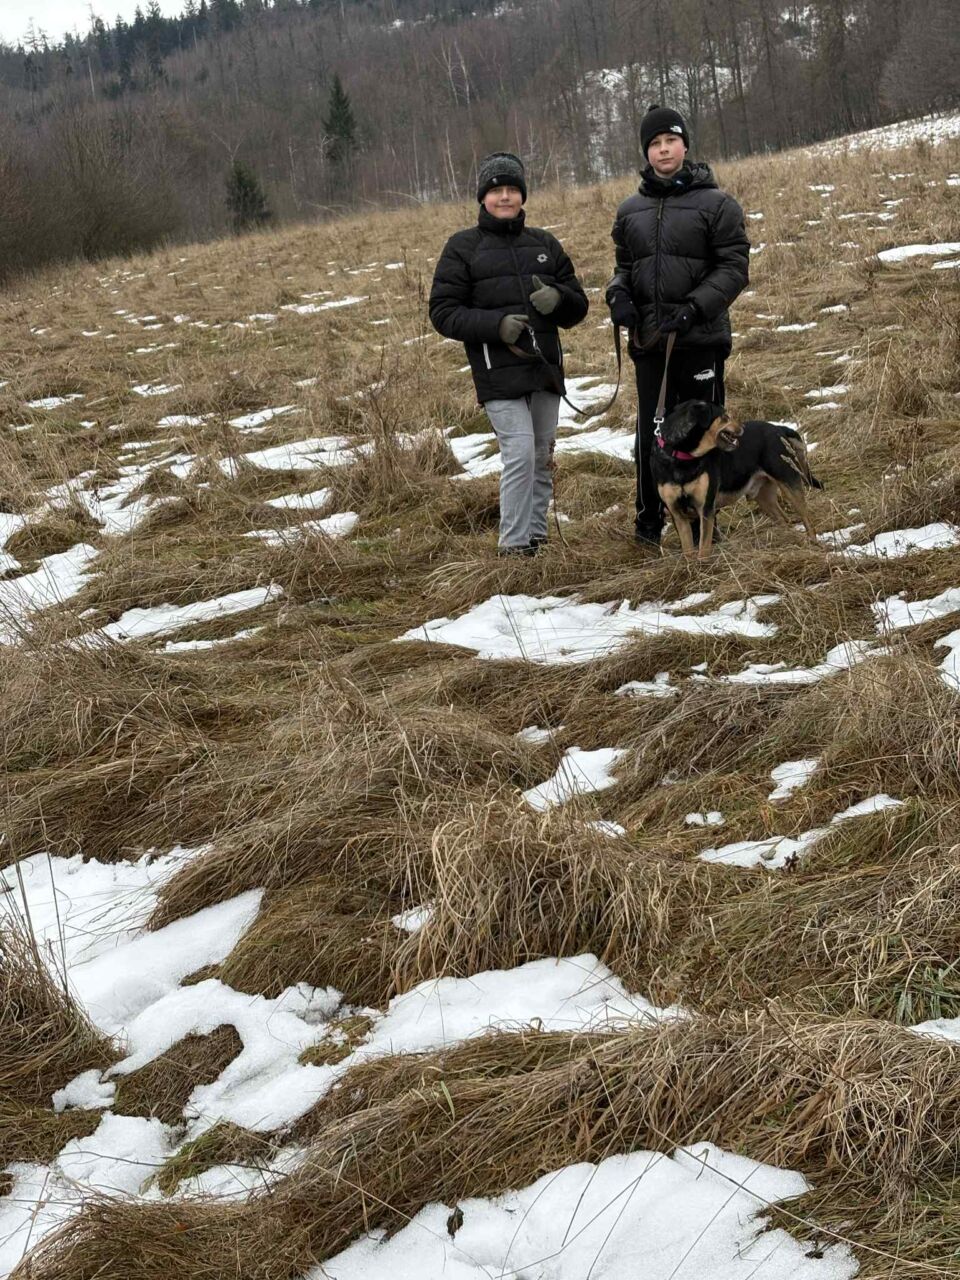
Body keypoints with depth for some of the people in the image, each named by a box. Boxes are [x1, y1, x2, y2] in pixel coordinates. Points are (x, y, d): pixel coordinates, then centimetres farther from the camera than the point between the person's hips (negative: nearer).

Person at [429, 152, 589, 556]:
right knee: (520, 454, -14)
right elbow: (443, 312, -3)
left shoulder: (544, 244, 14)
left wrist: (558, 298, -9)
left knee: (543, 457, 10)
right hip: (498, 372, -5)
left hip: (546, 369, 5)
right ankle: (513, 545, -6)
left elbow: (577, 307, 16)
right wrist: (496, 324, -18)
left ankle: (536, 536, 23)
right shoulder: (462, 247, 2)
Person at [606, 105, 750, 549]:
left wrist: (694, 308, -18)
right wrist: (618, 295, -1)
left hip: (701, 339, -3)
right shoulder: (630, 210, 11)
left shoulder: (716, 204, -3)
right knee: (650, 430, 7)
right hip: (648, 341, 4)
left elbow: (734, 268, -6)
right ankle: (649, 520, 18)